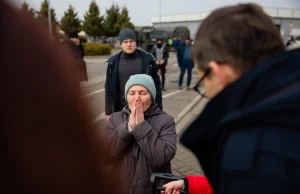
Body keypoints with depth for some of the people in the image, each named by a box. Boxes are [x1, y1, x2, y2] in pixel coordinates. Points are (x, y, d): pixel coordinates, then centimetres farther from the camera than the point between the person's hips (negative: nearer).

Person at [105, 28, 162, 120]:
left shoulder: (147, 59, -4)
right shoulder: (114, 62, -2)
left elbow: (156, 84, -1)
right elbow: (109, 87, 2)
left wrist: (158, 108, -3)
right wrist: (108, 111, 0)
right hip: (122, 108, 1)